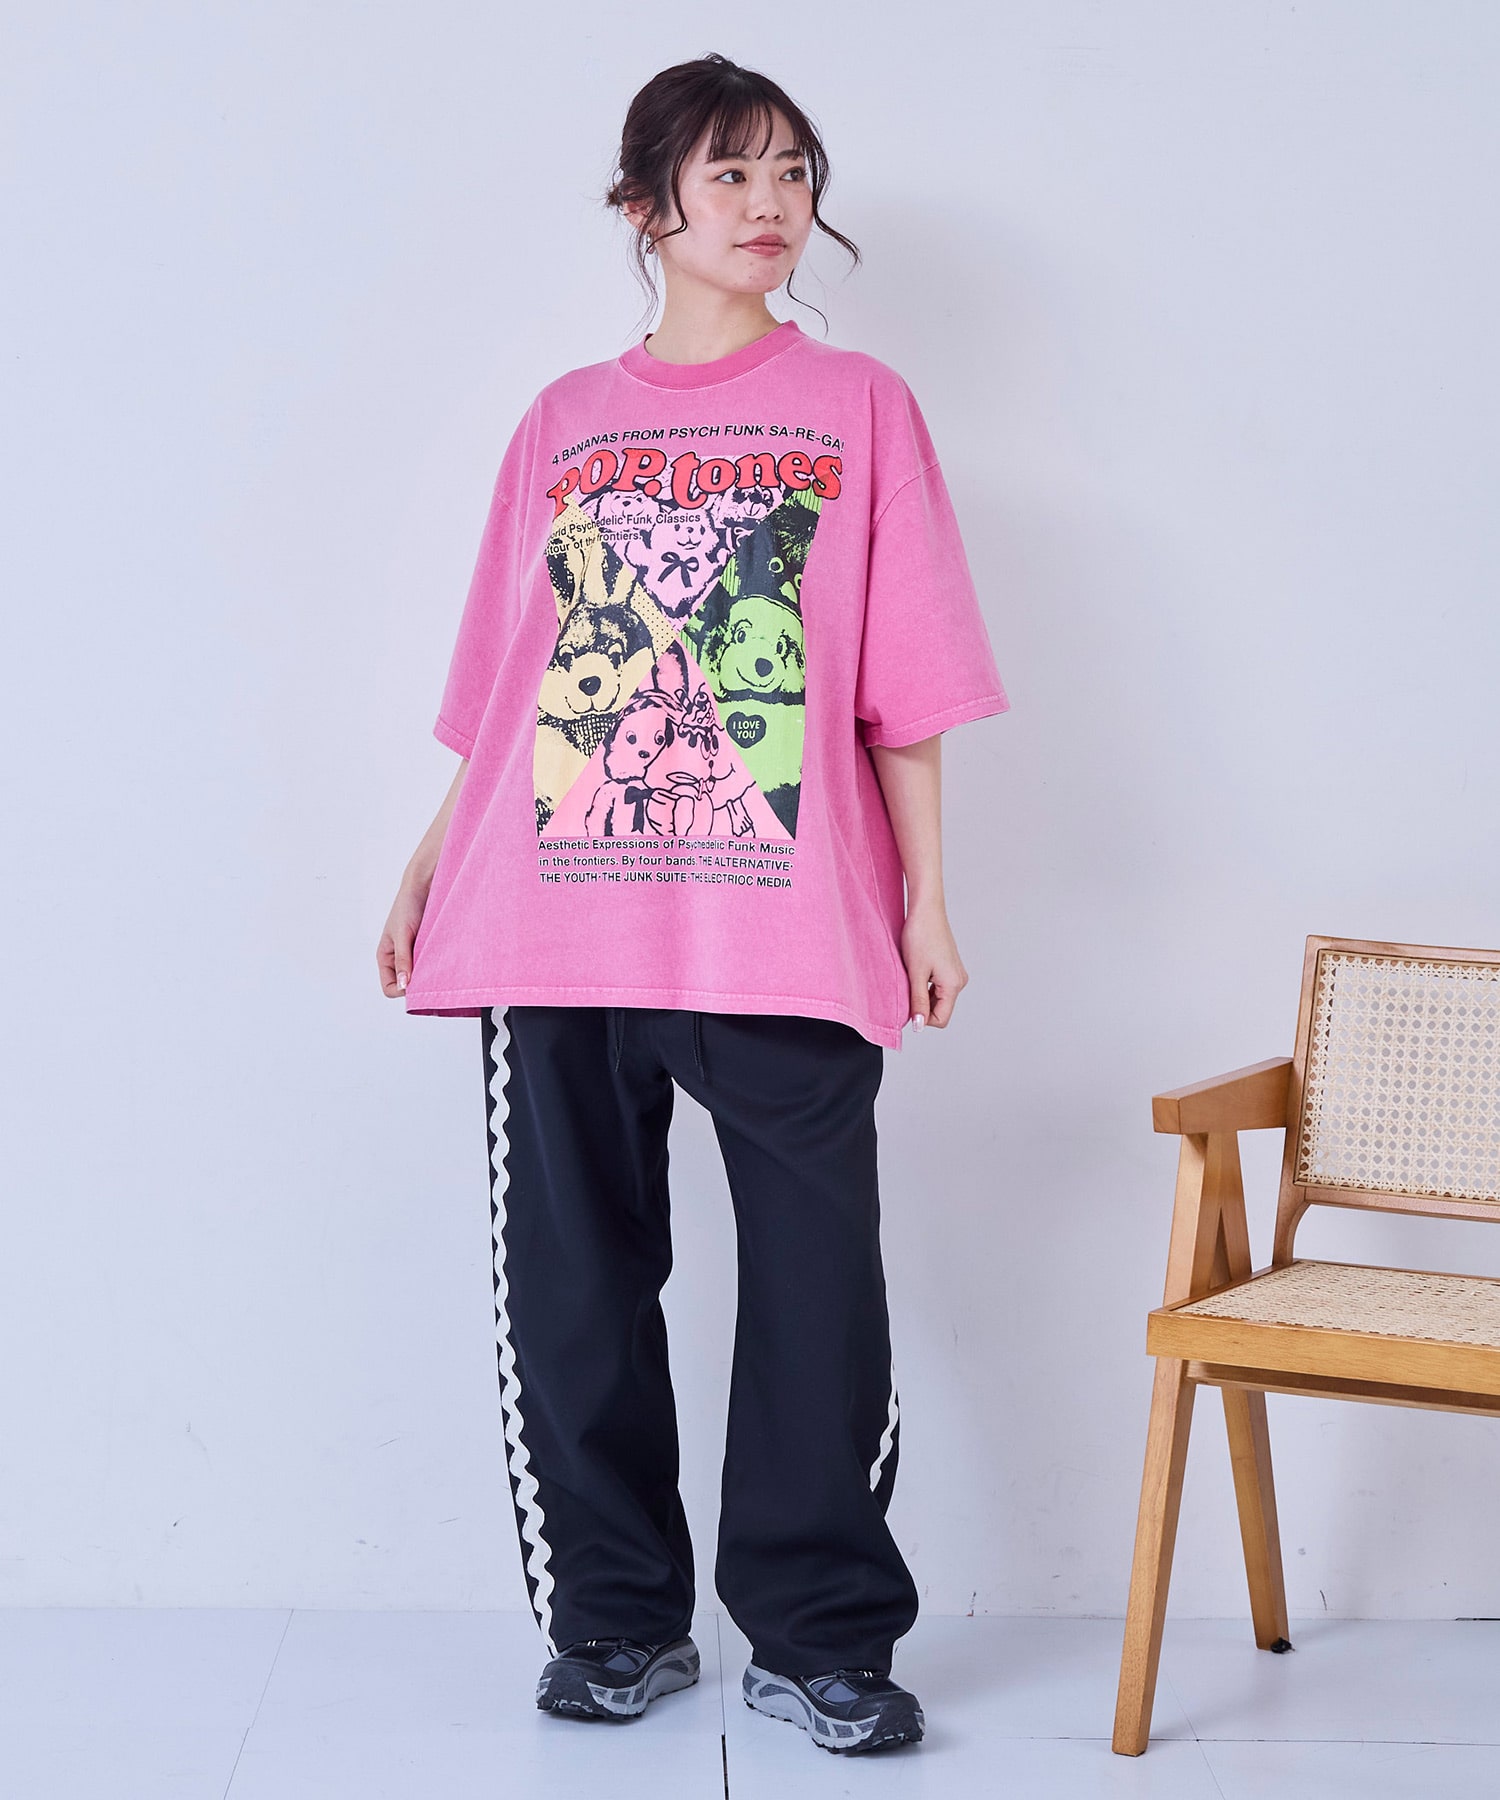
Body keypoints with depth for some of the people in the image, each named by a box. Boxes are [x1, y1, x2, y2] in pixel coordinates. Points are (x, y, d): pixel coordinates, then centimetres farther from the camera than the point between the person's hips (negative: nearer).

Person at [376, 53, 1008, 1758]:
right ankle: (619, 1619, 20)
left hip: (784, 928, -2)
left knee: (816, 1285, -2)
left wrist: (924, 896, 0)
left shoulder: (859, 407, 8)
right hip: (557, 921, 3)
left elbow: (903, 680, 5)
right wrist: (429, 867, 10)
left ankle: (819, 1634, 10)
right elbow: (504, 674, 16)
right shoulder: (560, 422, 14)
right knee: (573, 1286, 6)